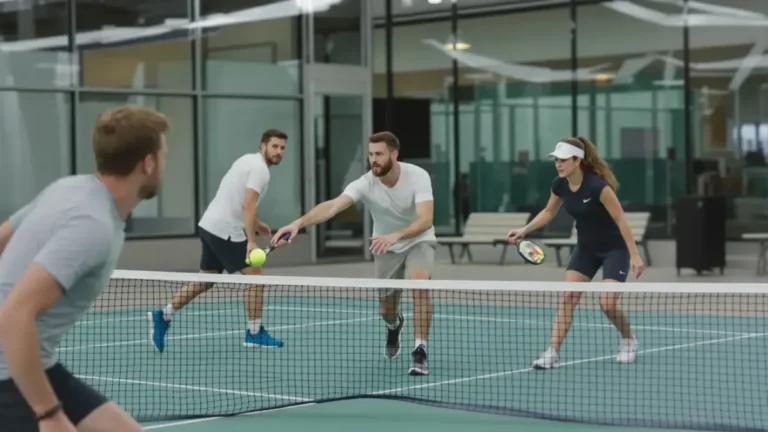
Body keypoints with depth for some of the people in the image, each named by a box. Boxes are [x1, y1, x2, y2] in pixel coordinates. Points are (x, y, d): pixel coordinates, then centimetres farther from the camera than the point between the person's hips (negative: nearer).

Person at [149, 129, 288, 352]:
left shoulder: (248, 160, 16)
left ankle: (163, 316, 11)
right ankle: (254, 333, 5)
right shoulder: (260, 169, -15)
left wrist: (255, 223, 26)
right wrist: (251, 241, -31)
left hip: (210, 225, 10)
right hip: (226, 232, -10)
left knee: (205, 280, 15)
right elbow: (248, 205, -26)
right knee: (255, 276, -1)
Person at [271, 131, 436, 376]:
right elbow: (332, 206, -41)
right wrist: (299, 222, -58)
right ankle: (394, 326, 50)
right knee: (386, 311, 9)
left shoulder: (418, 176, -28)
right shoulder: (365, 184, -25)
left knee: (419, 286, -32)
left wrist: (395, 235, -57)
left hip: (417, 241, -2)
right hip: (386, 248, 2)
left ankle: (420, 352, -23)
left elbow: (425, 220, -40)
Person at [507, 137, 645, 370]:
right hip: (586, 248, 6)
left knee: (607, 304, -14)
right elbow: (548, 212, 11)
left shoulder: (597, 185, -29)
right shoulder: (560, 185, -8)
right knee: (568, 297, -7)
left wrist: (634, 255, -26)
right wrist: (524, 230, -2)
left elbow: (620, 219, -24)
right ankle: (553, 353, -8)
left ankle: (628, 340, 16)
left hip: (614, 248, -6)